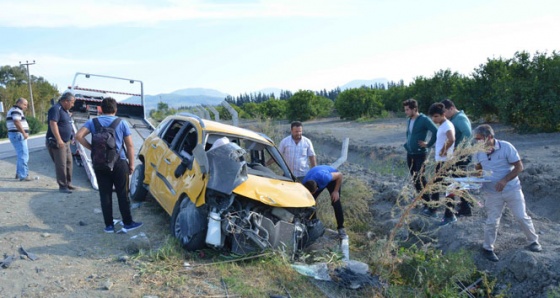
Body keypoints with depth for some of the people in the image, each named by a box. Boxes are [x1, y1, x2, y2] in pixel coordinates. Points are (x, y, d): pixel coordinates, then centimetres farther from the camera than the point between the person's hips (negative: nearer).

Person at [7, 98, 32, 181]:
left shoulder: (13, 110, 21)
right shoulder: (16, 110, -12)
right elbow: (17, 122, -26)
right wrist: (24, 133, -26)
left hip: (17, 135, 11)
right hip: (18, 135, -11)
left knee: (22, 155, 18)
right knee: (23, 155, -10)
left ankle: (19, 173, 24)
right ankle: (23, 175, -10)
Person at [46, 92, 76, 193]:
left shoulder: (65, 110, 15)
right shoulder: (56, 109, -15)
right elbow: (53, 124, -25)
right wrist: (59, 140, -29)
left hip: (66, 142, 10)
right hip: (57, 142, -10)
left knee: (68, 163, 13)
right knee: (61, 165, -7)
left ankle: (68, 184, 22)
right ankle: (62, 186, -1)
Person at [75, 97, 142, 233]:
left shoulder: (93, 122, 3)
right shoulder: (122, 123, 0)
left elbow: (79, 136, -9)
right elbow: (130, 146, 0)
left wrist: (92, 147, 3)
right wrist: (131, 164, 8)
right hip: (119, 163, -1)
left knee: (105, 195, 8)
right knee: (123, 194, 6)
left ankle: (109, 225, 12)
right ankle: (127, 223, 11)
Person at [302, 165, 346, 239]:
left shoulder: (324, 177, -46)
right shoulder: (304, 185, -32)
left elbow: (339, 175, -27)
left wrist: (336, 191, -25)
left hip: (332, 177, -3)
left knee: (336, 203, -15)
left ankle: (341, 228, -4)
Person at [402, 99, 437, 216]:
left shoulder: (424, 119, -14)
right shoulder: (409, 120, 10)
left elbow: (436, 131, -23)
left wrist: (428, 144, -17)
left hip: (420, 154, -8)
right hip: (409, 154, 8)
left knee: (420, 179, -9)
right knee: (414, 179, 13)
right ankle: (422, 198, 26)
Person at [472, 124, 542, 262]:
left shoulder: (506, 147, -16)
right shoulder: (479, 152, -5)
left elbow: (519, 167, -14)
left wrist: (505, 180, -25)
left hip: (512, 189, -2)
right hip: (492, 193, 2)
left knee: (522, 217, 7)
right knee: (492, 221, 5)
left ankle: (533, 241, 30)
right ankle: (487, 248, 20)